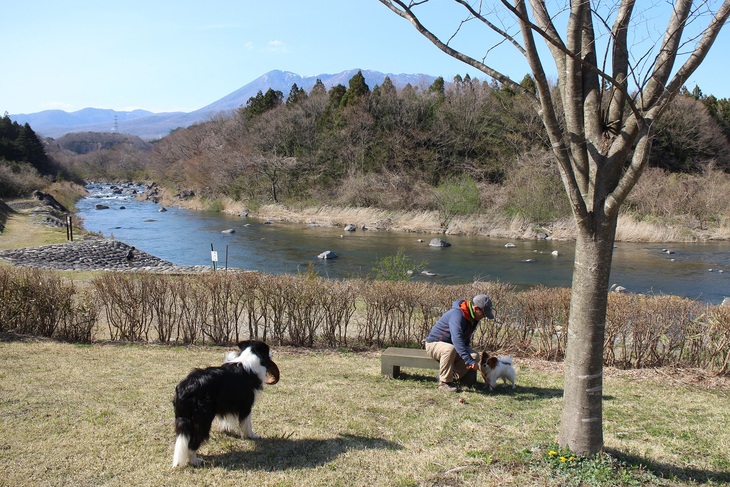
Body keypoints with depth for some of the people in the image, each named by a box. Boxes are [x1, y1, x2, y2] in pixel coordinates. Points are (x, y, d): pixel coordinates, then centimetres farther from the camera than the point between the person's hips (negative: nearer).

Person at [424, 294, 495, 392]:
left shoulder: (472, 318, 1)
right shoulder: (457, 314, -30)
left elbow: (466, 339, 17)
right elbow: (457, 339, -44)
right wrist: (470, 361, -49)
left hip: (453, 345, 8)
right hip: (434, 344, -8)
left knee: (475, 356, -14)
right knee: (450, 349, -41)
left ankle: (452, 376, -1)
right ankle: (444, 382, -26)